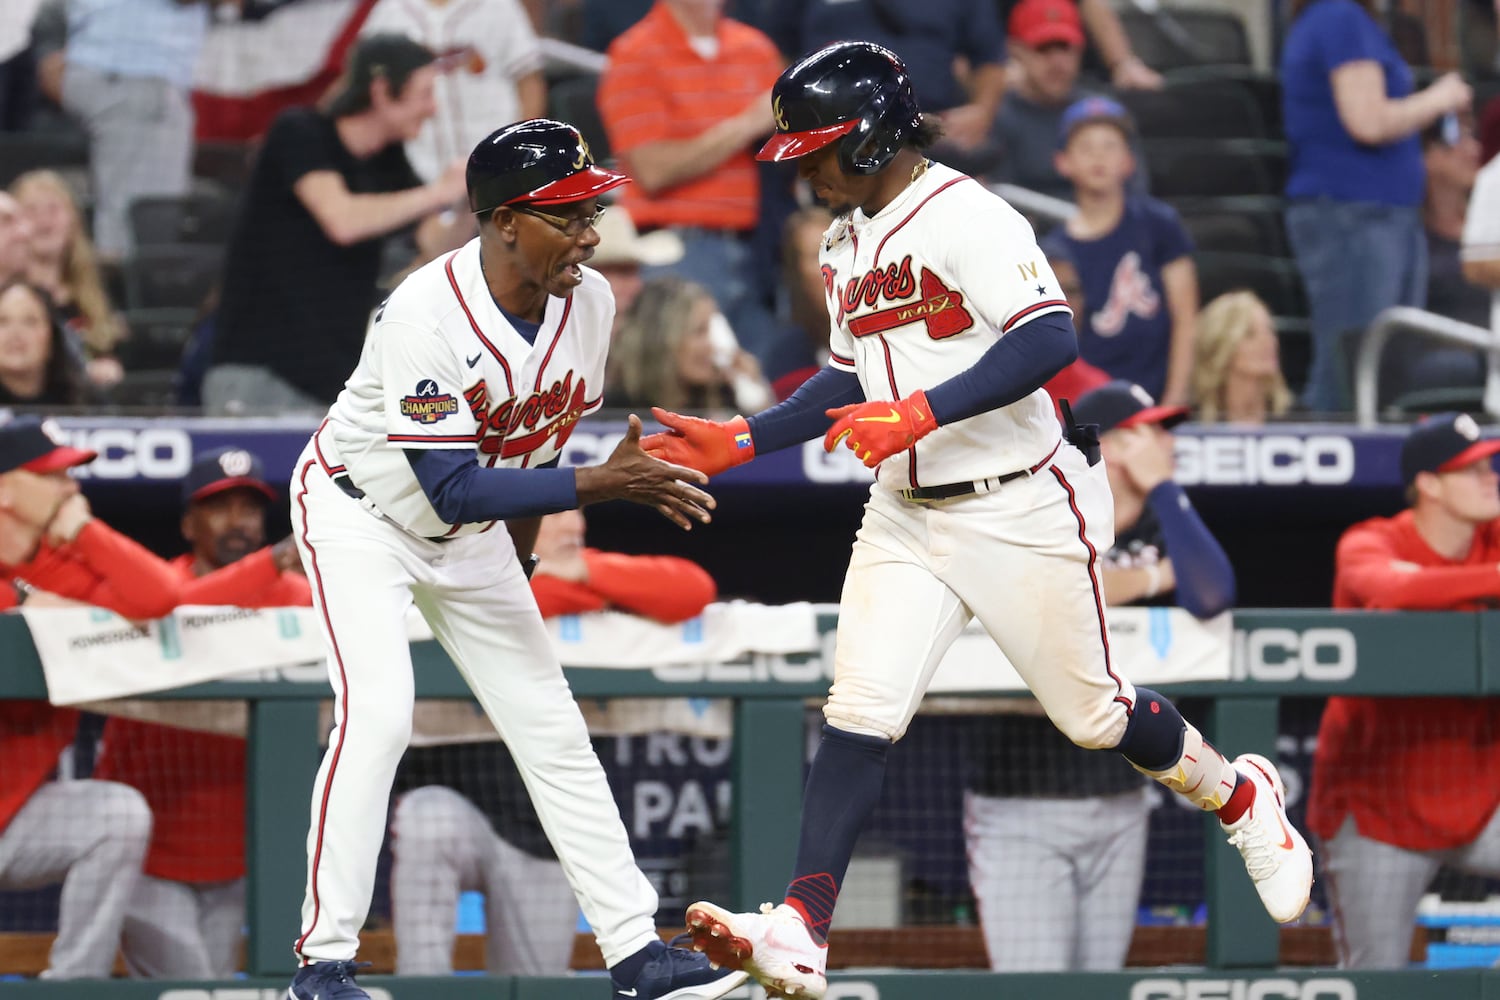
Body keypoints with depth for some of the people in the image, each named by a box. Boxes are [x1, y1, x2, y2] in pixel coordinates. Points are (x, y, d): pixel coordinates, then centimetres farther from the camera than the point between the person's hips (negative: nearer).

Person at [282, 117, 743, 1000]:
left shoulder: (589, 304, -12)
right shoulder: (426, 316, -33)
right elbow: (454, 489, -35)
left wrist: (516, 563, 13)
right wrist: (604, 484, -40)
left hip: (469, 533, 6)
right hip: (359, 515, -6)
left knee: (552, 726, 4)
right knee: (377, 712, -22)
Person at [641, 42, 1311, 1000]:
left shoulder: (967, 217, -17)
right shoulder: (847, 242, 11)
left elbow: (1051, 339, -29)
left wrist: (921, 412, -35)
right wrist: (737, 442, 11)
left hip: (1020, 514, -7)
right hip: (905, 518, 7)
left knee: (1092, 713, 6)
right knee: (859, 716, -9)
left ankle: (1241, 797, 34)